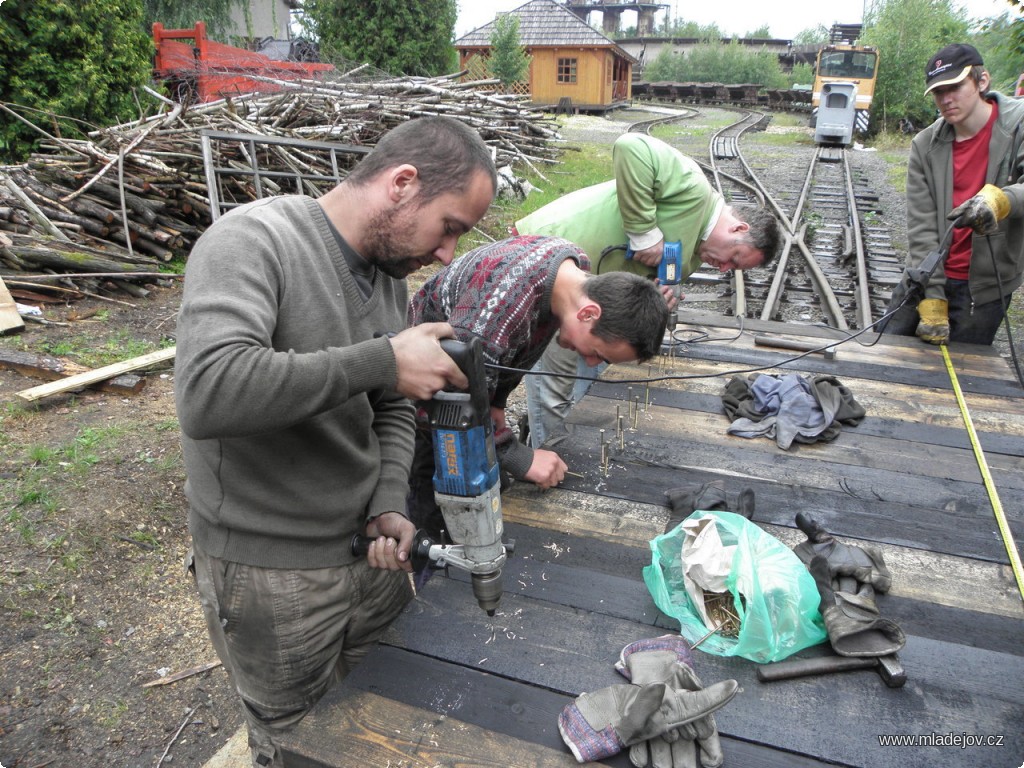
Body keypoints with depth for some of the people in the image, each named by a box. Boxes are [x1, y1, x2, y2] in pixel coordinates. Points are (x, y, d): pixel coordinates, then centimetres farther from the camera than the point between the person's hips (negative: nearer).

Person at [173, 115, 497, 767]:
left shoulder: (390, 272, 3)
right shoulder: (253, 240, -21)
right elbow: (207, 391, -37)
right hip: (271, 574, -6)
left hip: (369, 545, 7)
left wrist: (390, 504, -7)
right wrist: (383, 361, -33)